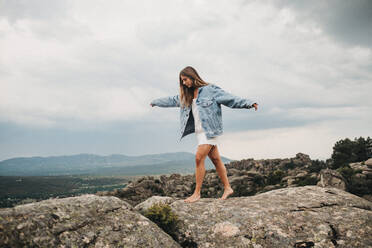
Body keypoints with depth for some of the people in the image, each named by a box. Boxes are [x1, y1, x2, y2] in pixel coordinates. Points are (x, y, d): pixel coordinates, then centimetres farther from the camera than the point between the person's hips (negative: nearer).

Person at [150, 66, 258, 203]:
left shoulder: (211, 89, -7)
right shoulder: (186, 95, 15)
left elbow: (230, 98, -12)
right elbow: (172, 100, 29)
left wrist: (249, 103, -21)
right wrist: (155, 102, 40)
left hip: (210, 130, -7)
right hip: (199, 131, 7)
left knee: (199, 158, -12)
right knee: (215, 159, 10)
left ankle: (197, 193, -3)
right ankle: (227, 188, 20)